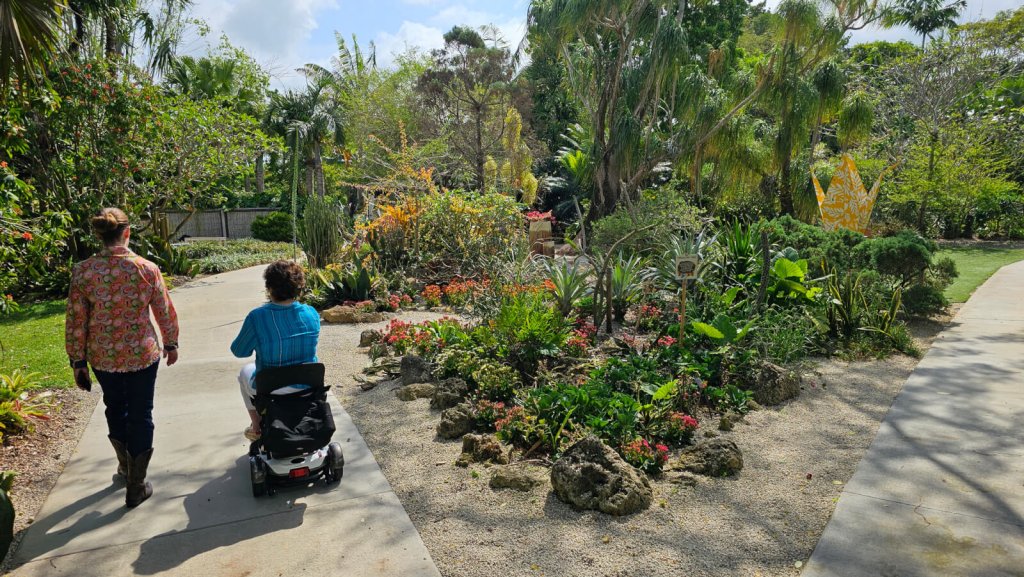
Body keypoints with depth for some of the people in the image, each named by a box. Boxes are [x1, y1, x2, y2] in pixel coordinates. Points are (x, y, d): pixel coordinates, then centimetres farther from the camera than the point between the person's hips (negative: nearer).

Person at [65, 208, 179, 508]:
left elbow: (76, 320, -6)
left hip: (102, 357, 2)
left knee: (115, 407, 25)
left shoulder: (83, 271, -11)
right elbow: (165, 312, -5)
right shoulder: (147, 269, -13)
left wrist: (78, 361, 5)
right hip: (142, 354, -2)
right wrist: (171, 344, 11)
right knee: (140, 415, 10)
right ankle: (136, 486, 16)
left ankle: (125, 465, 43)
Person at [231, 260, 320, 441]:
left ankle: (257, 428, 36)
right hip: (306, 386, 3)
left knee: (246, 371, 31)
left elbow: (239, 351, -6)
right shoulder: (311, 313, -11)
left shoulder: (257, 317, -22)